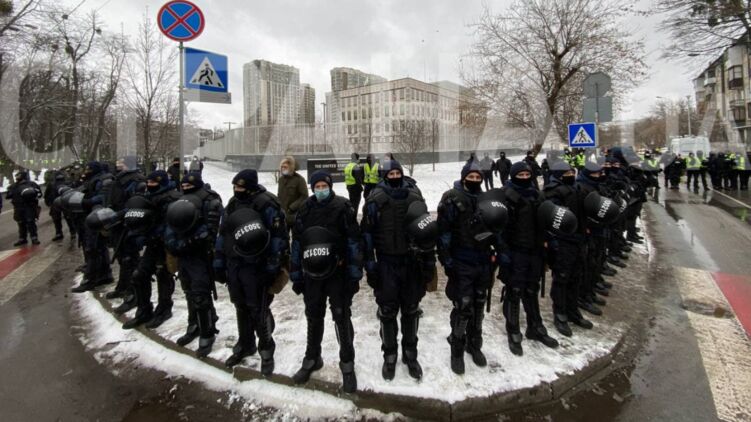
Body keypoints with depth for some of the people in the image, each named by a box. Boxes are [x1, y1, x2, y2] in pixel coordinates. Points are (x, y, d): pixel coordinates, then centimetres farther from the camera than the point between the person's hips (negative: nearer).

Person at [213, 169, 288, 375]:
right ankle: (245, 345, 38)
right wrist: (219, 263, 12)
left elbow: (279, 236, -17)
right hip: (233, 265, 7)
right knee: (241, 308, 19)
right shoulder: (233, 204, 10)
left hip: (255, 267, -7)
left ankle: (266, 351, 21)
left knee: (258, 311, 1)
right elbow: (222, 234, 15)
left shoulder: (266, 204, -15)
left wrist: (273, 267, -18)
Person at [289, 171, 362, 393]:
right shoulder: (306, 209, 2)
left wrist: (354, 275, -11)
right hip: (311, 273, 4)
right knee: (314, 317, 17)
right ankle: (312, 358, 37)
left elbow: (353, 242, -8)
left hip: (338, 273, -3)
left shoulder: (343, 208, -7)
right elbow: (297, 242, 6)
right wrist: (296, 276, 5)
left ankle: (347, 364, 20)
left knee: (342, 318, 4)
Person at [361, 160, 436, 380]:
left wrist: (429, 261, 5)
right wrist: (370, 263, -8)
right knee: (387, 311, 8)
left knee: (411, 310, 14)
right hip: (386, 263, -2)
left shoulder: (415, 197, 1)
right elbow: (367, 232, -4)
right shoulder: (375, 199, -7)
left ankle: (410, 353, 32)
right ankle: (389, 355, 28)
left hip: (411, 262, 2)